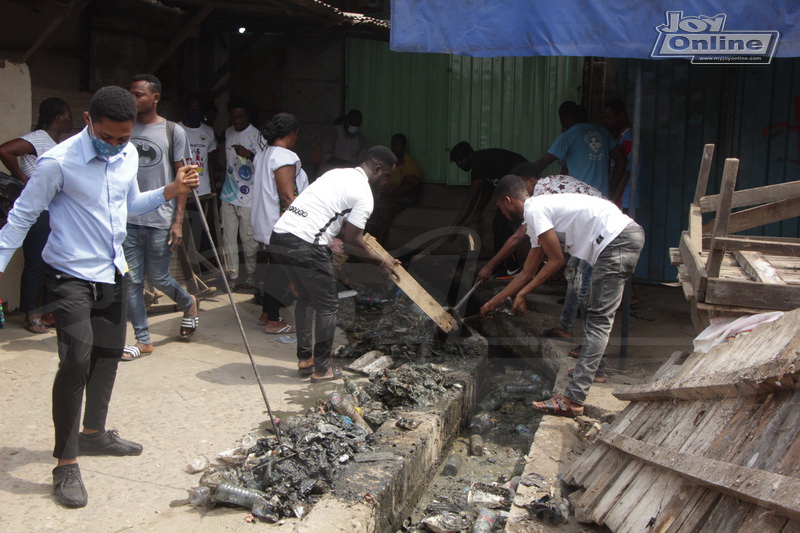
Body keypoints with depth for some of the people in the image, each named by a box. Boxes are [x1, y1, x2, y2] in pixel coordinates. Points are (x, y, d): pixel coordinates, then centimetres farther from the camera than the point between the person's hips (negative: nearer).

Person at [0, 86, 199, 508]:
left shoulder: (129, 155, 1)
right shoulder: (58, 162, -19)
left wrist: (171, 191, 0)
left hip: (112, 272, 7)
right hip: (71, 275, -7)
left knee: (109, 353, 16)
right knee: (76, 361, -13)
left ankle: (93, 433, 36)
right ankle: (66, 465, -1)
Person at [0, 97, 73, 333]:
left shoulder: (58, 143, 15)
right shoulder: (38, 139, -13)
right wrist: (23, 180, -18)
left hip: (57, 212, 9)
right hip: (38, 211, -9)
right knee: (35, 264, -1)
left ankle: (49, 312, 22)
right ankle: (32, 316, 8)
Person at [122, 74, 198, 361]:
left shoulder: (173, 131, -1)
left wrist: (178, 221, -6)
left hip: (160, 219, -3)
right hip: (127, 219, 3)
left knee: (159, 278, 6)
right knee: (131, 281, 4)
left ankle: (189, 303, 37)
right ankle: (143, 340, 16)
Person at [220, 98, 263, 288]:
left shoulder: (256, 135, -9)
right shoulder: (228, 133, 11)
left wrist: (249, 154, -29)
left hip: (249, 196, -6)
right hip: (229, 195, 6)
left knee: (249, 238, -1)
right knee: (228, 237, 6)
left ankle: (251, 276, 14)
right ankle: (233, 276, 15)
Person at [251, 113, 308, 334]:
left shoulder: (262, 155, 11)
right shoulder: (285, 157, -18)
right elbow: (287, 196, -22)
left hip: (266, 224, 9)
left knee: (274, 267, 19)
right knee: (280, 271, -1)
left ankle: (266, 314, 28)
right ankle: (273, 322, 7)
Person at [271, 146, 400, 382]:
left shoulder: (336, 173, 21)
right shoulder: (364, 195, -4)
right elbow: (352, 240, -3)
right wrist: (382, 262, 11)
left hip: (279, 236, 9)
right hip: (305, 246, -9)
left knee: (306, 297, 25)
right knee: (327, 306, 8)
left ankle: (304, 359, 32)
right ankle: (321, 369, 17)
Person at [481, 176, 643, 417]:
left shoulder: (534, 210, -7)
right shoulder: (543, 209, 23)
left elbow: (556, 260, -9)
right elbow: (527, 272, 27)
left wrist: (522, 293, 0)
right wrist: (493, 302, 34)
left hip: (618, 239, -10)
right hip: (631, 235, 10)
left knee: (599, 319, -14)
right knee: (598, 314, 26)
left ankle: (573, 400, -16)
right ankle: (590, 367, 44)